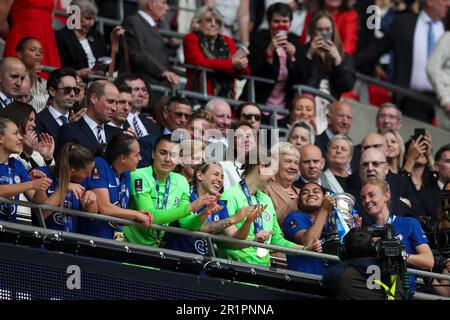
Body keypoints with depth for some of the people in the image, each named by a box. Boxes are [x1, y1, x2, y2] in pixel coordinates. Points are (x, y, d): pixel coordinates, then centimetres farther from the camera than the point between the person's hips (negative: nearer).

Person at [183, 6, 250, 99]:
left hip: (226, 97, 4)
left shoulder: (228, 42, 18)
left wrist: (240, 65, -11)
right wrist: (231, 63, -15)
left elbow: (245, 72, 13)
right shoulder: (191, 39, 7)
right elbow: (200, 63, -10)